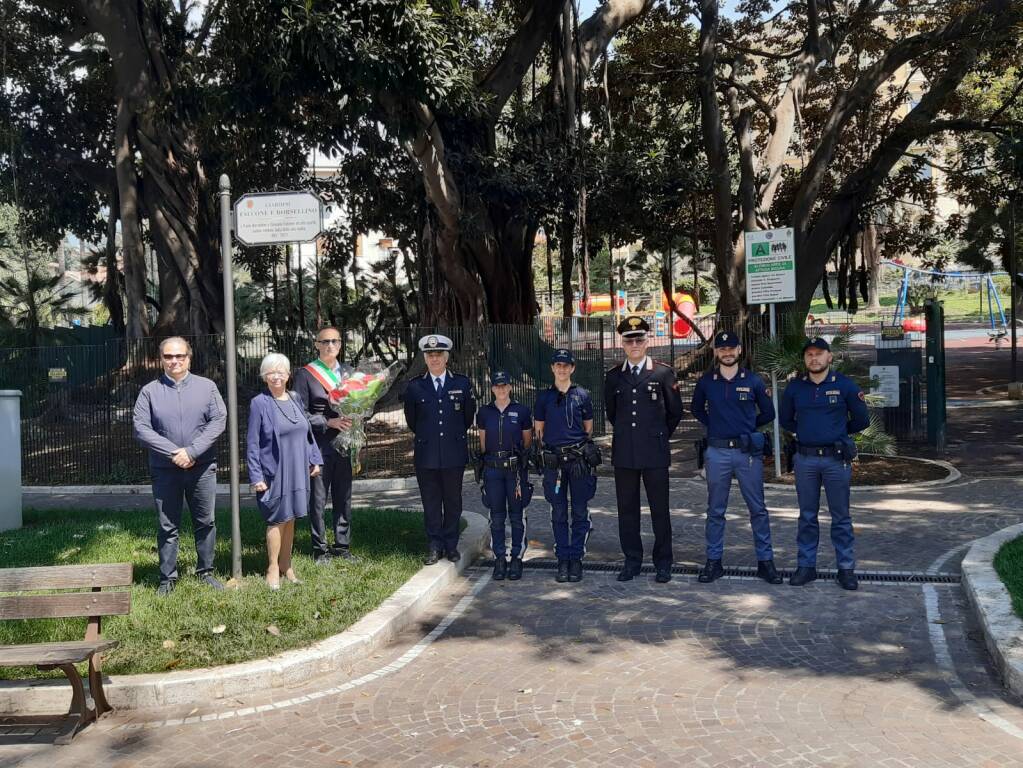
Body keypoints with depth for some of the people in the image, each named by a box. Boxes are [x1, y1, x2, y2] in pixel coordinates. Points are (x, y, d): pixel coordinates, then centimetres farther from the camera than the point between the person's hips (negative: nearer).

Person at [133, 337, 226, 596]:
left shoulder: (207, 387, 3)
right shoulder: (150, 391, 1)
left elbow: (218, 420, -5)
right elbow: (141, 428, -5)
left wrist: (192, 451, -15)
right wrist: (173, 453, -14)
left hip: (202, 468, 1)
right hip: (165, 470, 0)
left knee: (205, 522, 8)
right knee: (167, 526, 6)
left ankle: (205, 572, 21)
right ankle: (168, 577, 16)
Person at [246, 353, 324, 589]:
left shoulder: (295, 399, 8)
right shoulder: (259, 404, -9)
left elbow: (307, 432, 15)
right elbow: (253, 444, -9)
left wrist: (314, 459, 10)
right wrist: (256, 477, -12)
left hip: (297, 471, 5)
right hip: (274, 472, -5)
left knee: (290, 518, 12)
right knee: (277, 520, -1)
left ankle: (286, 566, 23)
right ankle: (273, 570, 11)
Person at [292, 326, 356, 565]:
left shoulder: (347, 372, 12)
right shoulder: (305, 374, -3)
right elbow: (300, 413, -7)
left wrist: (352, 420, -4)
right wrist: (329, 422, -16)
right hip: (318, 445, -4)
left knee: (344, 498, 10)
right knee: (318, 499, 1)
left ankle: (342, 546, 21)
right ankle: (320, 549, 11)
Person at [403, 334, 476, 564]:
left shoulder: (462, 384, 1)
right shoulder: (415, 386, 1)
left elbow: (469, 416, 13)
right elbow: (411, 419, 13)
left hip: (454, 453, 0)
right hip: (426, 454, 0)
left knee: (453, 502, 7)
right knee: (431, 503, 5)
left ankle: (451, 546, 18)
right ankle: (435, 547, 14)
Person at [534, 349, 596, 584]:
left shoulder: (582, 395, 6)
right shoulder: (544, 397, 8)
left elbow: (588, 428, 14)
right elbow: (538, 429, 13)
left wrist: (583, 448, 5)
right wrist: (548, 447, 4)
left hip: (579, 459, -1)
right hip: (553, 460, 1)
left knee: (580, 512, 1)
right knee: (558, 513, 5)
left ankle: (576, 558, 10)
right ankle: (562, 560, 12)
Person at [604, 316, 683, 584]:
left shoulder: (663, 373, 0)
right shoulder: (613, 376, 8)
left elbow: (675, 412, 8)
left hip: (655, 453, -3)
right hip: (624, 454, 3)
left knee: (660, 509, 3)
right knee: (627, 509, 7)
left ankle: (663, 564, 13)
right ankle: (632, 561, 17)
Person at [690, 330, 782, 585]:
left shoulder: (753, 380, 2)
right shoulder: (706, 381, 4)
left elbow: (768, 413, 11)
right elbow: (697, 409, 20)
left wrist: (746, 427, 9)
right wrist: (714, 426, 9)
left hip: (748, 451, -1)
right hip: (717, 452, 1)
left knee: (757, 508, 4)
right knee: (715, 510, 7)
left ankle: (765, 561, 13)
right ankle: (714, 562, 15)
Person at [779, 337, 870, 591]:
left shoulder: (845, 385, -1)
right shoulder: (795, 387, 5)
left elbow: (861, 419, 6)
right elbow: (785, 419, 18)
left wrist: (839, 433, 10)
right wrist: (804, 432, 11)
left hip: (836, 458, -2)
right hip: (805, 458, 2)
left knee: (841, 517, 4)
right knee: (807, 516, 9)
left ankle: (846, 568, 12)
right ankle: (806, 566, 17)